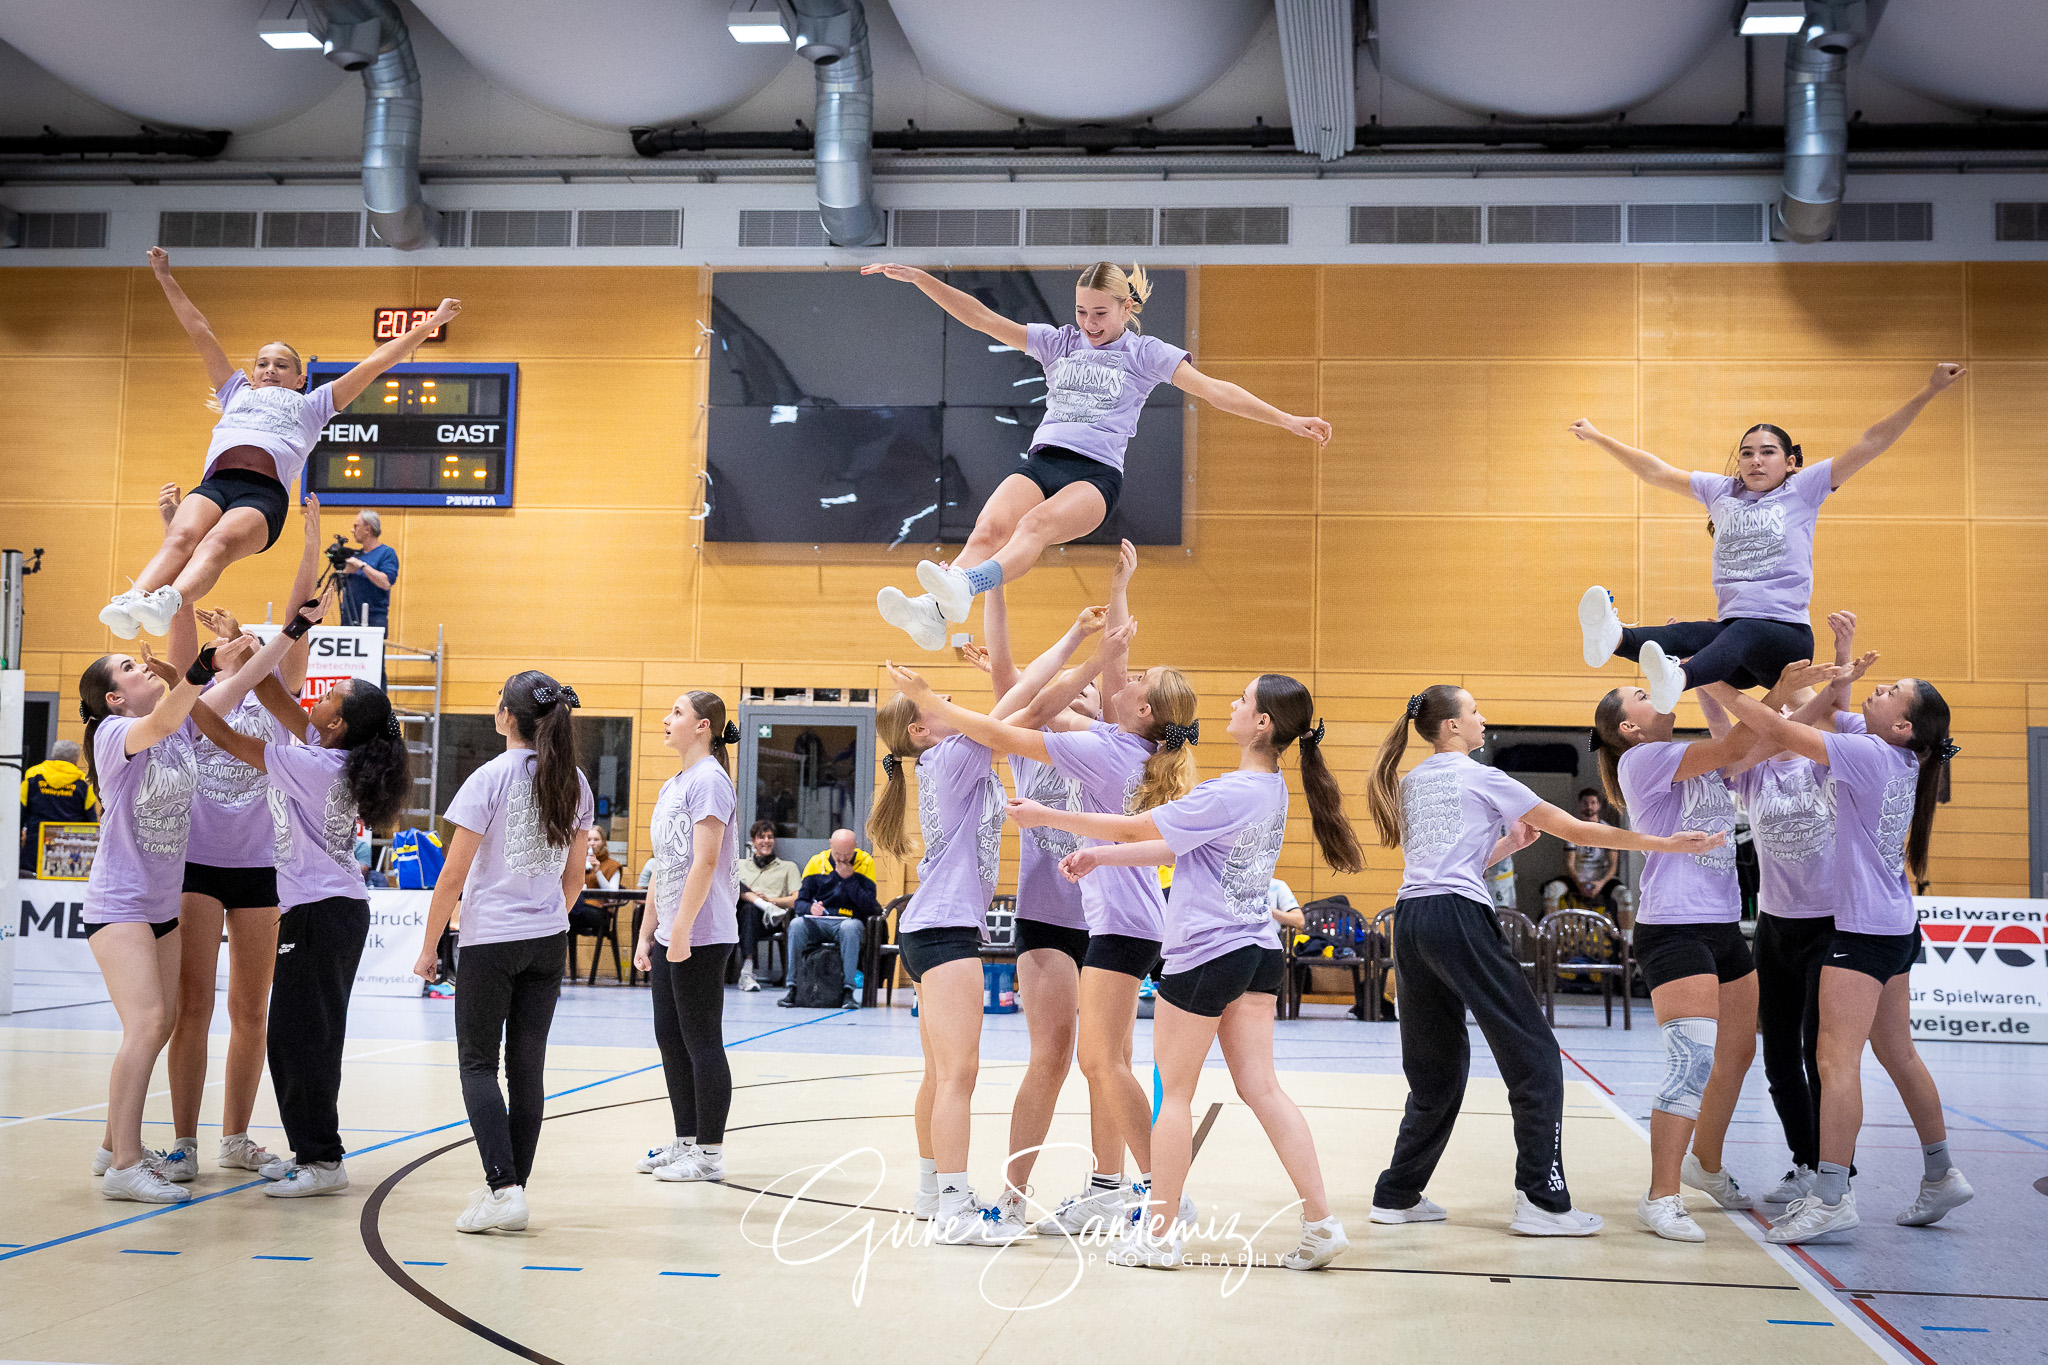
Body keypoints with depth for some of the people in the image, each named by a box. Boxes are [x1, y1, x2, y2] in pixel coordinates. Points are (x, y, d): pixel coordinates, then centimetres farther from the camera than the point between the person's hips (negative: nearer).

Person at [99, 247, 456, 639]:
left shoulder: (312, 405, 34)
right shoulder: (236, 393, 41)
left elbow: (375, 363, 34)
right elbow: (201, 333, 43)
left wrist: (431, 324, 34)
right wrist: (166, 278, 46)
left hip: (265, 493, -3)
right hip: (214, 483, 3)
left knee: (219, 543, -35)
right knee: (180, 538, -30)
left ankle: (167, 603, -61)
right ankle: (129, 605, -54)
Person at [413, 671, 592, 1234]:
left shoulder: (490, 779, -12)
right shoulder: (575, 783, 4)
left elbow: (453, 876, -10)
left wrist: (429, 947, -2)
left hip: (490, 941, -5)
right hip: (548, 943, 5)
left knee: (478, 1064, 3)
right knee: (527, 1067, 9)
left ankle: (504, 1190, -10)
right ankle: (511, 1191, 13)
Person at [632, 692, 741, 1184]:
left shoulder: (708, 780, -12)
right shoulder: (671, 786, 17)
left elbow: (704, 862, -19)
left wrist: (681, 929, -22)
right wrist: (647, 932, 19)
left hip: (701, 937, -9)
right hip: (670, 936, 9)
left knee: (702, 1042, -3)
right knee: (670, 1038, 13)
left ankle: (710, 1154, 5)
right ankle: (685, 1142, 23)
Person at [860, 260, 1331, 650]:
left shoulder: (1146, 352, 11)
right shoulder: (1057, 343, 20)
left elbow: (1214, 390, 4)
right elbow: (983, 319, 16)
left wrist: (1288, 420, -5)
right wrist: (919, 277, 7)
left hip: (1096, 471, -4)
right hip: (1040, 461, 4)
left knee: (1036, 524, -35)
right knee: (988, 529, -27)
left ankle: (963, 588, -62)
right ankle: (934, 614, -50)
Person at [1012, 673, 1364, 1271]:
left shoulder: (1230, 794, -21)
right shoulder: (1272, 789, 8)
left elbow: (1136, 828, -15)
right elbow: (1175, 846, 11)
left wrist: (1047, 816, -6)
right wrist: (1100, 856, 8)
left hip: (1206, 954, -8)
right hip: (1259, 950, 8)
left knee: (1174, 1092, 5)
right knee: (1262, 1088, 8)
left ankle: (1159, 1233, 14)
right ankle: (1321, 1222, 4)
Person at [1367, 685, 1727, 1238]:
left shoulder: (1409, 784, 20)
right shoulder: (1481, 778, 2)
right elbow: (1575, 829, 2)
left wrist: (1506, 843, 28)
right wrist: (1667, 843, 5)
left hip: (1410, 919, 7)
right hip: (1459, 921, -7)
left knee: (1436, 1068, 16)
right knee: (1534, 1057, -1)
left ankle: (1398, 1195, 17)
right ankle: (1541, 1201, -3)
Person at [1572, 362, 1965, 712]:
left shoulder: (1803, 488, 11)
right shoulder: (1720, 491, 21)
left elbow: (1872, 443, 7)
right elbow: (1656, 471, 28)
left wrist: (1929, 391, 3)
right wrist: (1598, 437, 31)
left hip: (1786, 633, -3)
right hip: (1730, 628, 3)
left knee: (1742, 632, -39)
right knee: (1687, 634, -33)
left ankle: (1679, 678, -72)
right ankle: (1614, 638, -67)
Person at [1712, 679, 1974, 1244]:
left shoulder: (1873, 754, -17)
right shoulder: (1896, 758, 8)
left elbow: (1782, 732, -21)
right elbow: (1831, 714, 22)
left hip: (1865, 929, -10)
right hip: (1896, 927, 10)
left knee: (1836, 1057, -13)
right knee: (1898, 1055, 18)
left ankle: (1831, 1196, -14)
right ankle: (1941, 1176, 28)